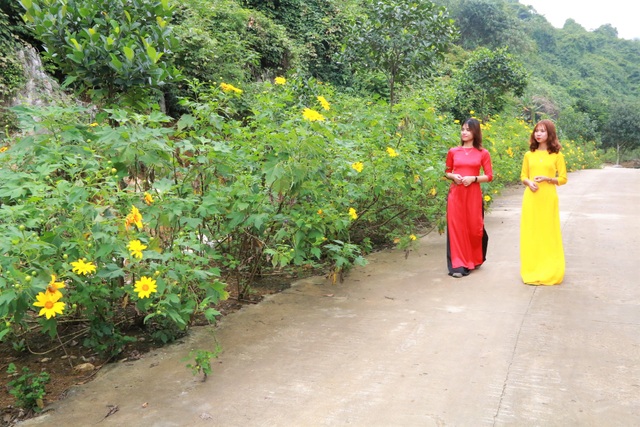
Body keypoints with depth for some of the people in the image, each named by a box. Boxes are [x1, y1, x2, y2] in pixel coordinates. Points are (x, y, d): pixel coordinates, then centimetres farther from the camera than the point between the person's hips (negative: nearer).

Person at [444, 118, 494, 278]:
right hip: (456, 194, 1)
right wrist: (453, 176, -6)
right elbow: (446, 172, 15)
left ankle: (474, 259, 31)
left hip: (473, 194, -1)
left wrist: (473, 178, -13)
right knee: (456, 227, -1)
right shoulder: (453, 152, 6)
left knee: (474, 227, 6)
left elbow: (489, 176, 2)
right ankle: (458, 265, 3)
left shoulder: (483, 153, 2)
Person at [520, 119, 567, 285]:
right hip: (531, 198, 2)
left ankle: (549, 271, 12)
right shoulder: (529, 155, 8)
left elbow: (563, 179, 2)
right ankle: (532, 269, 14)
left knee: (548, 232, 1)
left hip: (548, 198, -2)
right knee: (531, 232, 4)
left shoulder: (556, 155, 1)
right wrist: (528, 182, -8)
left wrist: (547, 179, -14)